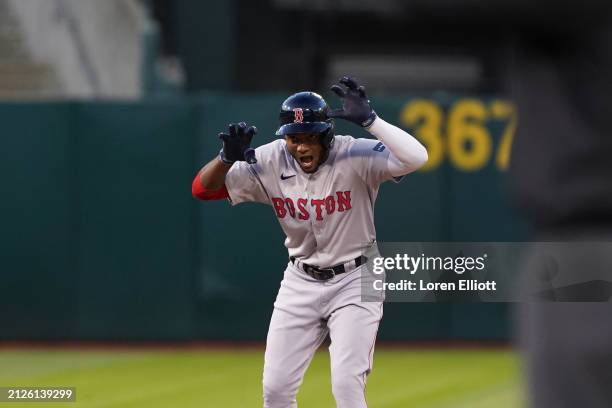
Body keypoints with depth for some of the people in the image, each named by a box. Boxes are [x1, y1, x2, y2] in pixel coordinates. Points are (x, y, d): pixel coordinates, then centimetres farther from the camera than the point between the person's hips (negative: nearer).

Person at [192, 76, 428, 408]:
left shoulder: (355, 156, -22)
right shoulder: (270, 163, -12)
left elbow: (417, 157, -36)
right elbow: (203, 188, -9)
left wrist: (368, 119, -41)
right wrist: (228, 156, -29)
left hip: (354, 280, -4)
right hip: (300, 282, 4)